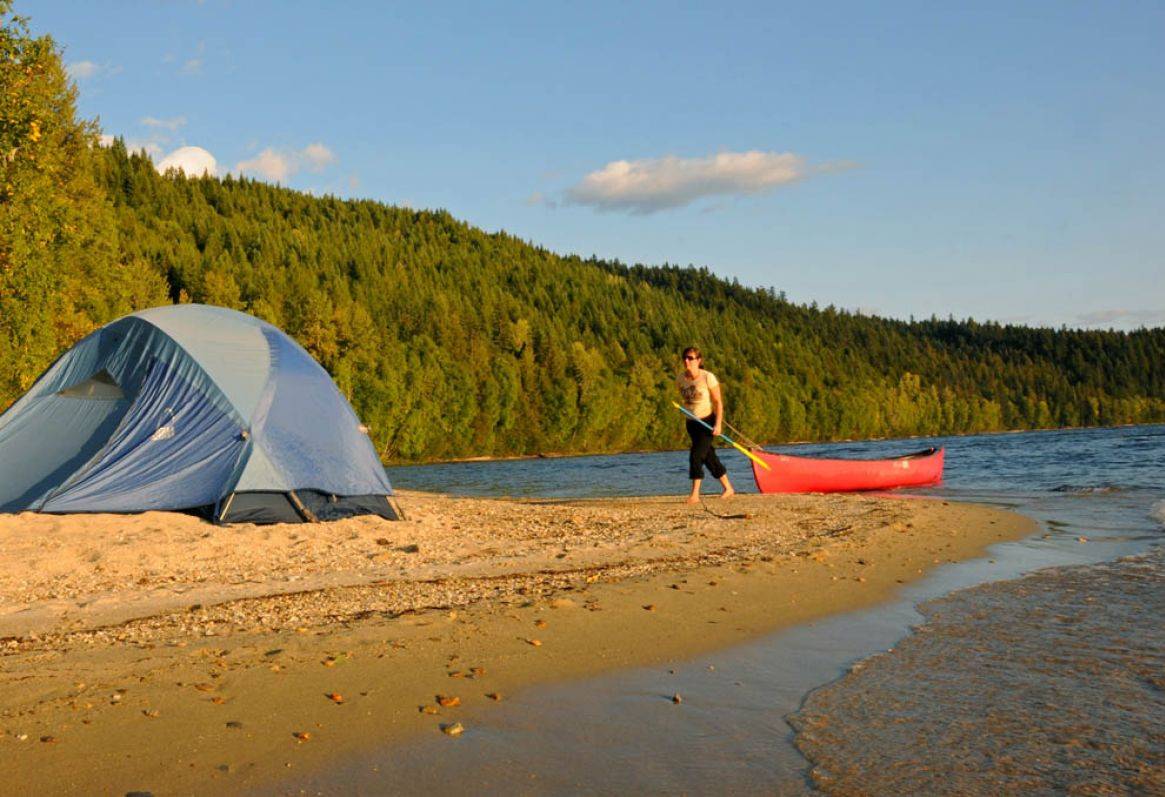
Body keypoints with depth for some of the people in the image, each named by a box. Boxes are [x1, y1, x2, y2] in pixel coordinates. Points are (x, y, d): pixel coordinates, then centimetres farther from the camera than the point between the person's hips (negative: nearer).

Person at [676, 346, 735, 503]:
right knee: (709, 458, 13)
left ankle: (695, 494, -13)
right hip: (691, 423, 6)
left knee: (696, 456, -16)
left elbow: (718, 402, -13)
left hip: (707, 421, -6)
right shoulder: (680, 379, 0)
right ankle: (728, 489, 27)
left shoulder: (708, 377, -15)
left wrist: (718, 424, -19)